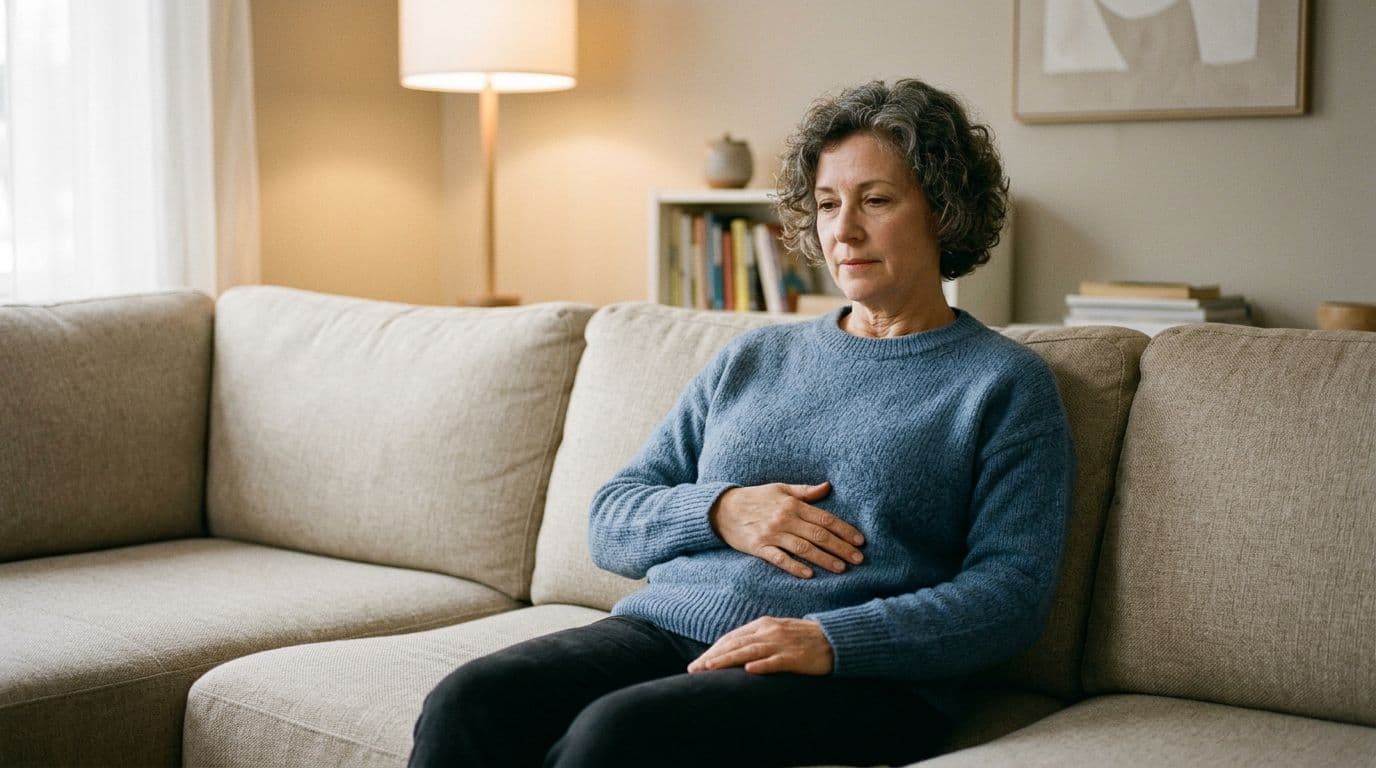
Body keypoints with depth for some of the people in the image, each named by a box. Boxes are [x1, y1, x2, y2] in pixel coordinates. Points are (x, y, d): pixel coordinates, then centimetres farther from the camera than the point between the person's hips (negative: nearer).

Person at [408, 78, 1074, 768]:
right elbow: (610, 523, 19)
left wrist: (831, 640, -17)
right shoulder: (752, 359, 22)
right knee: (466, 705, -26)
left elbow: (1010, 592, -3)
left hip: (860, 677, -4)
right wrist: (719, 511, -3)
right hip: (667, 627, 5)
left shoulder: (1005, 383, 9)